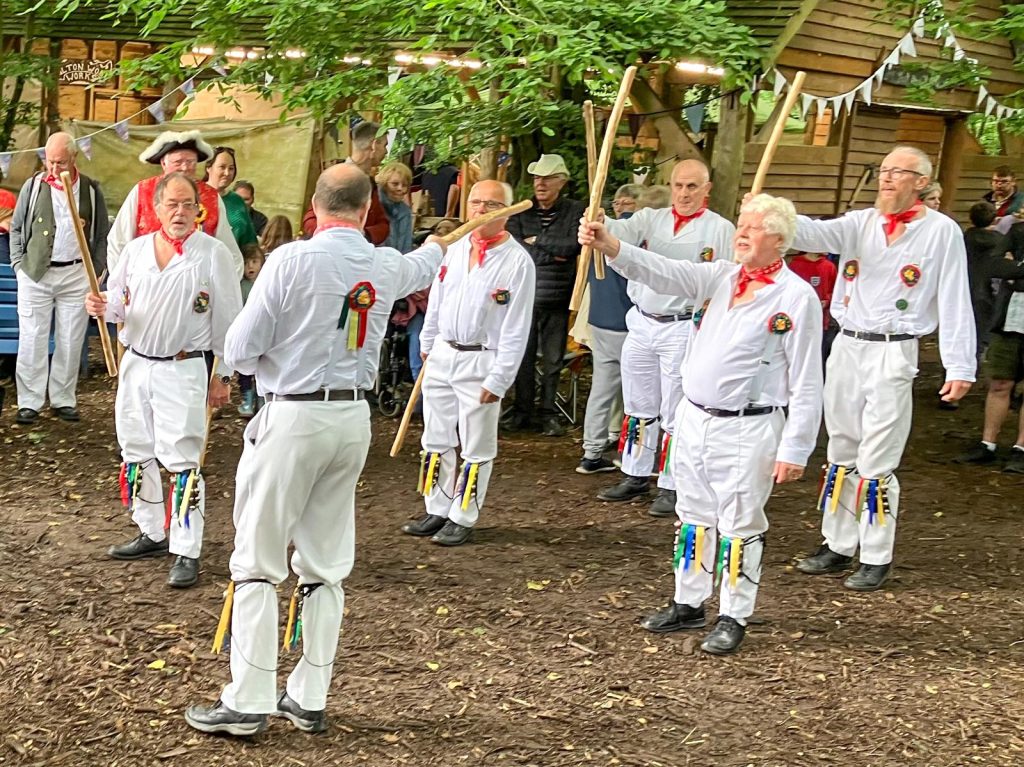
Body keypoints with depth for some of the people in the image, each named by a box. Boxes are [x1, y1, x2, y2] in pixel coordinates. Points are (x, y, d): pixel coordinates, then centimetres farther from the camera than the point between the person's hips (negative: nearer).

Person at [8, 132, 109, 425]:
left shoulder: (91, 190, 4)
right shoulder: (33, 186, 2)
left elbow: (102, 235, 10)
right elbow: (16, 228, 11)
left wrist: (96, 271, 4)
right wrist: (19, 264, 3)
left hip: (76, 274, 1)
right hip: (35, 273, -1)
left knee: (70, 342, 5)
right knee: (32, 340, 0)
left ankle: (63, 400, 16)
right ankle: (29, 402, 6)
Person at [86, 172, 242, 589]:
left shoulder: (212, 254, -7)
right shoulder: (136, 249, 6)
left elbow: (227, 318, -4)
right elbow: (119, 304, 14)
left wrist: (223, 375, -3)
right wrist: (102, 306, -11)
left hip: (182, 371, -6)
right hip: (135, 364, 6)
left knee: (182, 461, -7)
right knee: (136, 453, 15)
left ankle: (187, 553, -1)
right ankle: (152, 533, 31)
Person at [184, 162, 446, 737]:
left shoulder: (292, 261, -13)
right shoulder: (388, 266, 3)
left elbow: (240, 351, -10)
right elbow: (422, 267, 30)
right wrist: (436, 248, 54)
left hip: (292, 418, -5)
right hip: (354, 419, 5)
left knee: (258, 562, 3)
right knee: (327, 566, 13)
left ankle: (248, 704, 5)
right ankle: (310, 700, 18)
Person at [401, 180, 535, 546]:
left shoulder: (517, 260, -11)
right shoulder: (456, 249, 6)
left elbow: (516, 327, -13)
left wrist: (498, 379, -15)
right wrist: (428, 343, 20)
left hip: (481, 361, -6)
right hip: (442, 354, 6)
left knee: (476, 447, 3)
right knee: (436, 440, 13)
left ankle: (462, 518, 14)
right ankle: (437, 511, 26)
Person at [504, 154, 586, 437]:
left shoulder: (575, 211, 1)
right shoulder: (521, 212, 6)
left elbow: (572, 245, -14)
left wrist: (536, 241, -6)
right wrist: (552, 254, -10)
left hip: (557, 298, -1)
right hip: (524, 294, 1)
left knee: (552, 360, 5)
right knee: (523, 356, 6)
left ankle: (548, 413, 15)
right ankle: (522, 410, 17)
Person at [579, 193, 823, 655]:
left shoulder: (797, 297, -10)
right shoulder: (720, 278, 8)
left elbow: (806, 383, -11)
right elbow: (664, 272, -1)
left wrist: (795, 449, -13)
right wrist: (612, 246, -18)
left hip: (748, 430, -7)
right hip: (694, 418, 7)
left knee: (739, 525, 3)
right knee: (694, 517, 17)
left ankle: (733, 618, 16)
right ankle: (688, 604, 30)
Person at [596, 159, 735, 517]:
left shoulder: (721, 229, -3)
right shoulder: (651, 219, 6)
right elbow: (623, 232, -14)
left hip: (684, 329, -5)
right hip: (642, 323, 5)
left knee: (674, 415, 2)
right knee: (638, 407, 16)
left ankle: (671, 488, 12)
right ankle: (635, 477, 29)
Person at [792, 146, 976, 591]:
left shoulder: (941, 231, -3)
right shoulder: (861, 223, 8)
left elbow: (955, 302, -5)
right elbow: (817, 234, -11)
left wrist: (960, 367, -10)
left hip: (893, 351, -5)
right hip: (846, 346, 5)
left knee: (876, 462, -5)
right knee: (841, 453, 13)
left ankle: (876, 559, 6)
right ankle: (838, 547, 24)